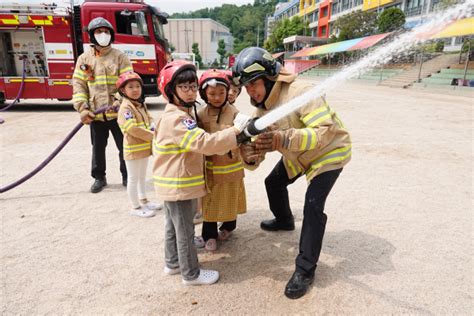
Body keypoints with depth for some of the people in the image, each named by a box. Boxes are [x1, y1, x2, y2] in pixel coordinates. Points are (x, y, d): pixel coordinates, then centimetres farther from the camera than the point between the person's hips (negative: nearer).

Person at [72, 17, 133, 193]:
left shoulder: (120, 57, 0)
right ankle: (99, 177, 30)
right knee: (98, 147, 13)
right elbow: (78, 84, 4)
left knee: (124, 146, 7)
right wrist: (82, 108, -8)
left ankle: (127, 176, 24)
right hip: (95, 114, 2)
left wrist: (119, 102, -22)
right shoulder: (84, 58, 7)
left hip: (117, 113, -2)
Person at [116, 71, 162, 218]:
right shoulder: (125, 107, -18)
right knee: (133, 179, 4)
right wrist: (152, 136, -21)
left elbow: (149, 119, 17)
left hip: (145, 147, 9)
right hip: (133, 149, -9)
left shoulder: (141, 104, 11)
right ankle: (135, 207, 15)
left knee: (142, 177, 21)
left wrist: (153, 128, -6)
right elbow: (133, 128, -27)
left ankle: (144, 201, 36)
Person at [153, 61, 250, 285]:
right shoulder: (178, 119, -24)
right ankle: (191, 274, 21)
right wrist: (234, 130, -30)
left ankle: (173, 263, 39)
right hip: (179, 184, -10)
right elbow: (204, 143, -34)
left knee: (173, 225, 22)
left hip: (173, 182, 10)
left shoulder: (179, 114, 11)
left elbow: (195, 144, 18)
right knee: (185, 230, 4)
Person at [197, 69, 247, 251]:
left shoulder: (234, 113, -11)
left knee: (230, 200, 17)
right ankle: (209, 235, 30)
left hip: (230, 167, -2)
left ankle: (228, 227, 42)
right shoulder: (201, 115, -3)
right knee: (209, 203, 13)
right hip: (209, 168, 2)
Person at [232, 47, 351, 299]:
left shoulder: (300, 92, -33)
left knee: (313, 205, -18)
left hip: (329, 151, -8)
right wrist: (251, 155, -33)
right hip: (297, 155, 8)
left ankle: (305, 269, -2)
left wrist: (284, 139, -52)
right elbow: (259, 140, -8)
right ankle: (284, 220, 49)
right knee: (273, 182, 18)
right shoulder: (261, 107, -7)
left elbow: (327, 131, -40)